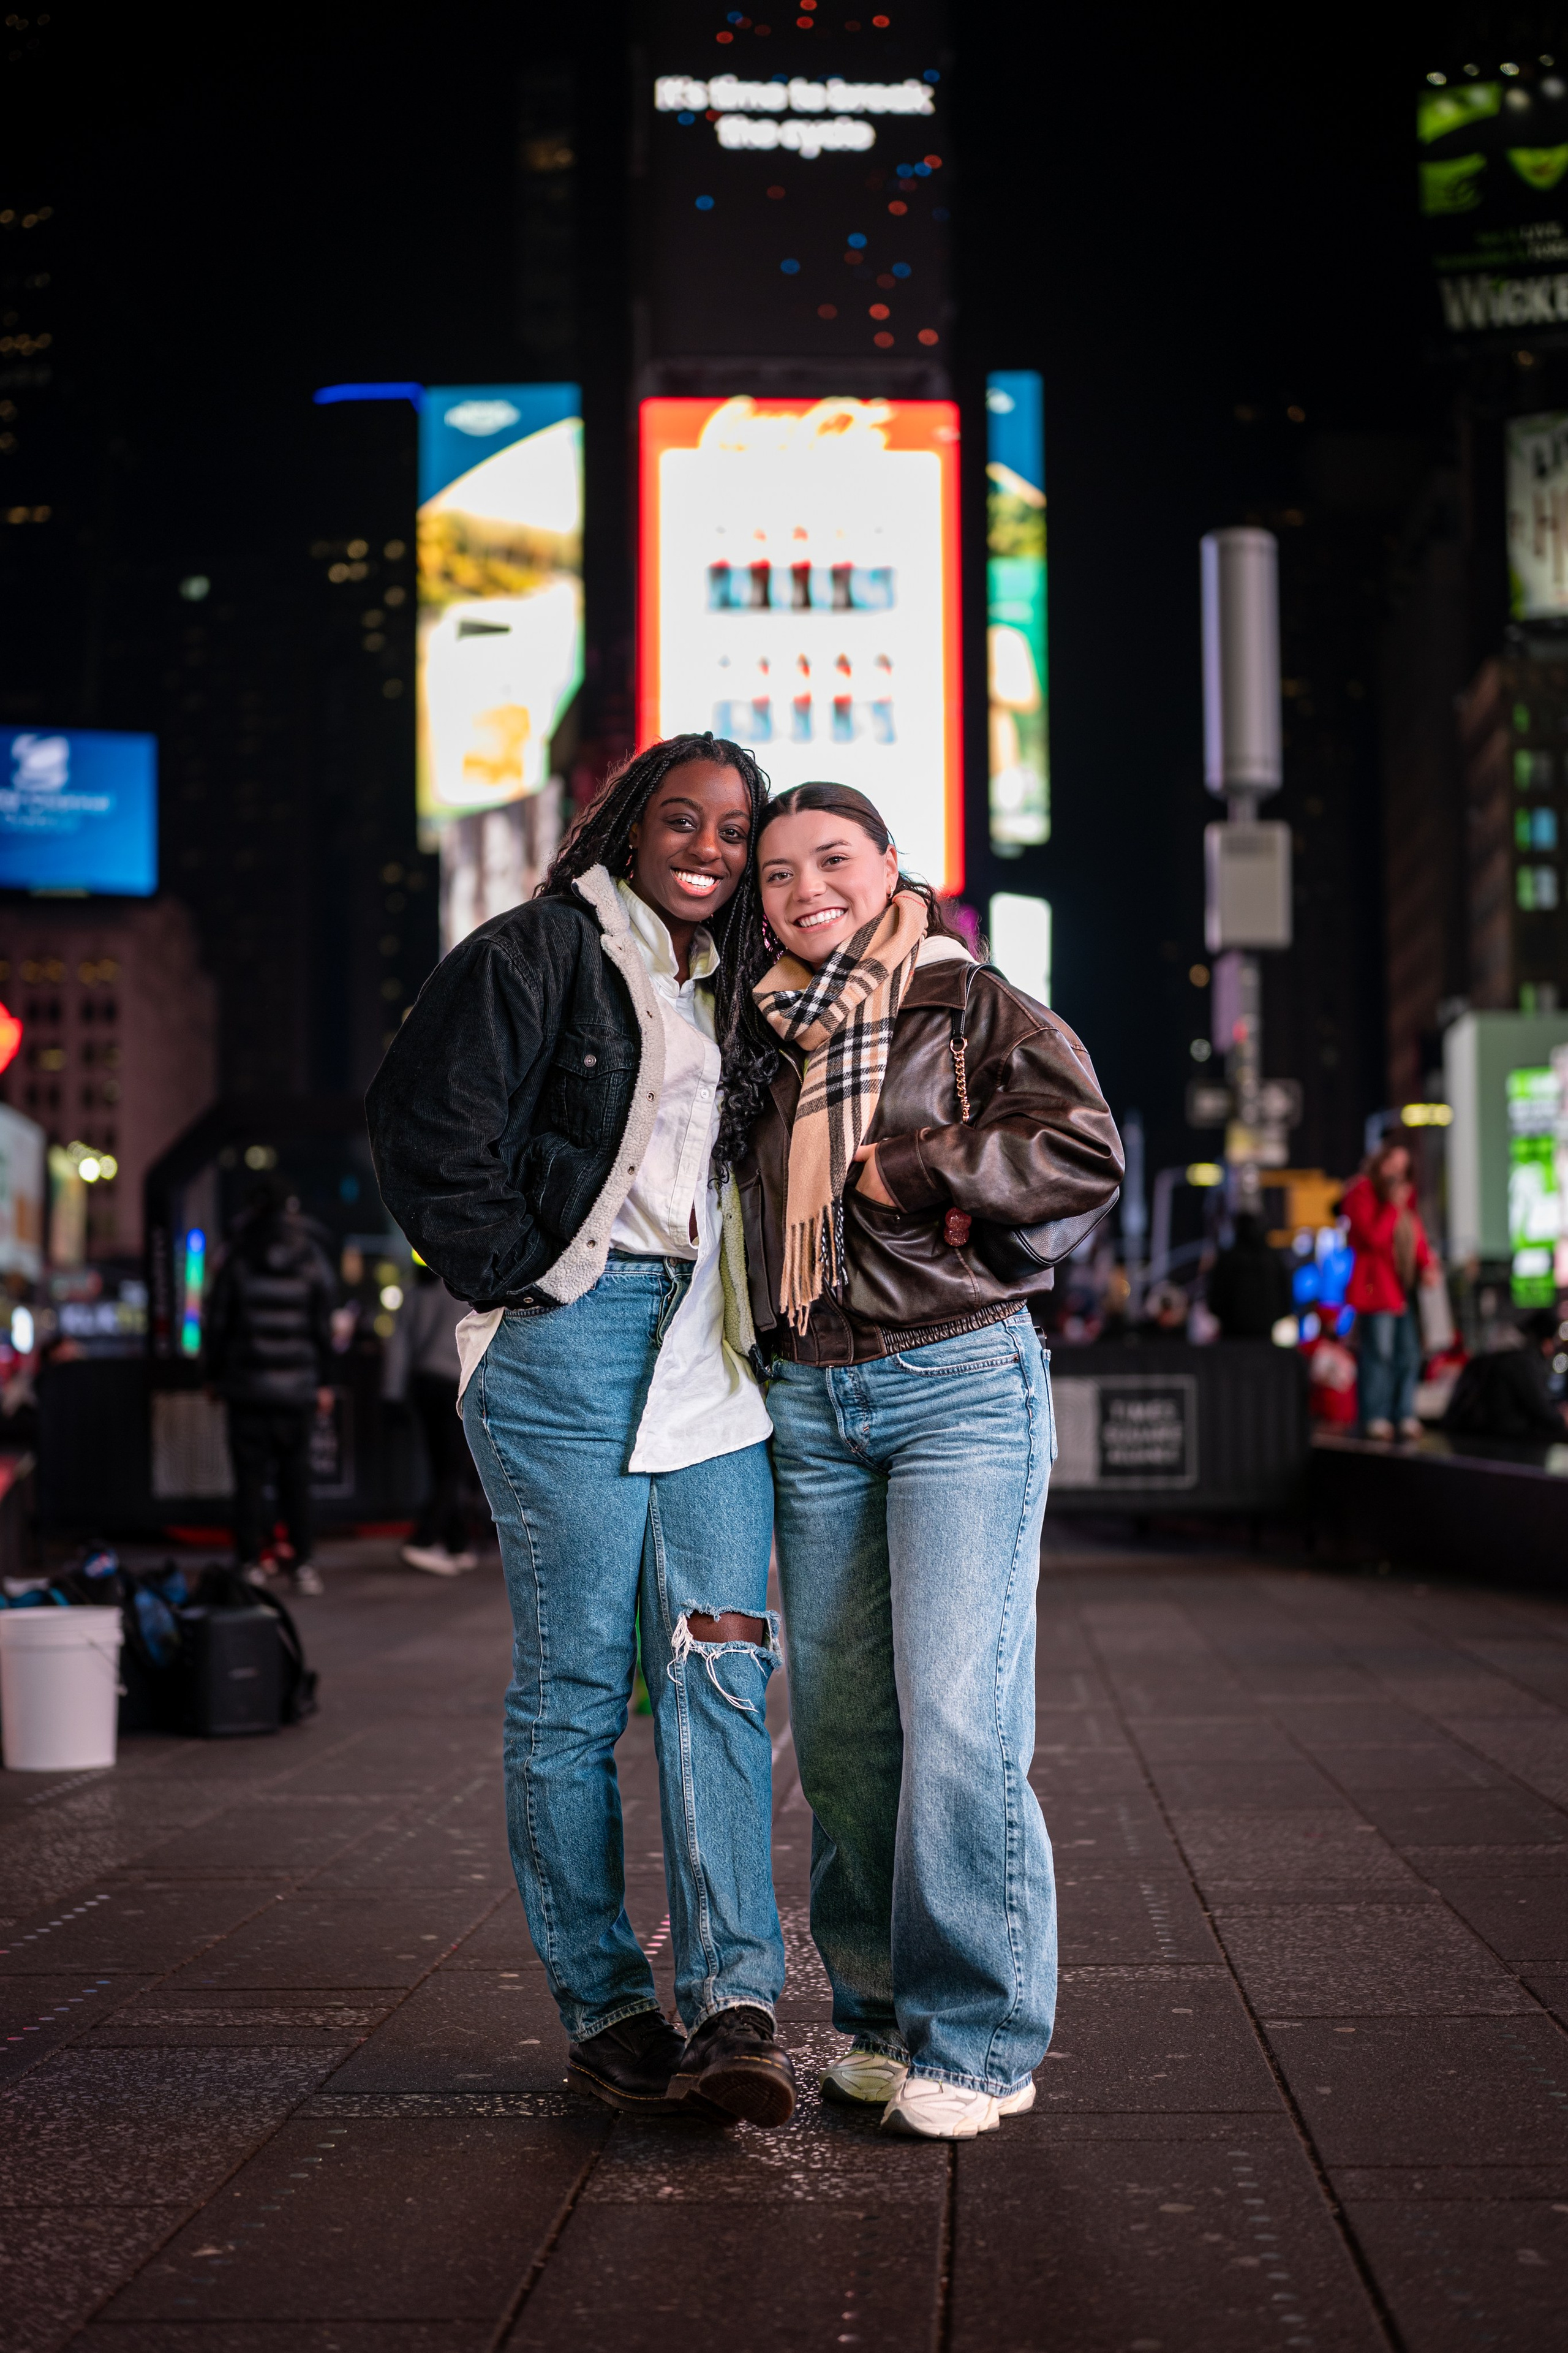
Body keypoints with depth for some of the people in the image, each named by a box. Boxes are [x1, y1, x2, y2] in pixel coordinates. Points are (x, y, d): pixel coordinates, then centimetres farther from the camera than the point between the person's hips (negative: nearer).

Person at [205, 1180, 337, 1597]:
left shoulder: (237, 1262, -2)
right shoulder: (311, 1259, 0)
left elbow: (218, 1323, 0)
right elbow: (323, 1326, 2)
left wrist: (214, 1375, 10)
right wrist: (324, 1383, 7)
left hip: (246, 1385, -1)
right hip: (296, 1386, 1)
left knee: (249, 1476, 3)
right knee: (295, 1475, 7)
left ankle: (251, 1563, 1)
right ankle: (303, 1563, 3)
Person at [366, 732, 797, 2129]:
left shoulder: (733, 990, 20)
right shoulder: (537, 953, -1)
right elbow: (427, 1122, -9)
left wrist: (753, 1311, 13)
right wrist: (512, 1277, -8)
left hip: (710, 1352, 6)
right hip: (573, 1339, -6)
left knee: (722, 1673, -5)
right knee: (575, 1686, -1)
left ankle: (733, 2006, -9)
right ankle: (604, 2009, 8)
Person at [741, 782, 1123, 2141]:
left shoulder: (972, 1003, 2)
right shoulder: (763, 1033, 17)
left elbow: (1088, 1155, -7)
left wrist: (903, 1174, -11)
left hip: (961, 1380, -5)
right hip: (809, 1402, 5)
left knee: (956, 1712, -11)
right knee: (840, 1722, 5)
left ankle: (978, 2037, -3)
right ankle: (882, 2013, 16)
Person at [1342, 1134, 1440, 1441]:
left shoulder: (1405, 1194, 21)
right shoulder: (1361, 1193, -4)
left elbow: (1416, 1236, 22)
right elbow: (1373, 1237, -16)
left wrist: (1427, 1265, 5)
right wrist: (1394, 1206, -15)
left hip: (1404, 1286, 8)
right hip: (1376, 1285, -8)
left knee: (1409, 1354, 5)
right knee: (1380, 1354, -10)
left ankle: (1404, 1416, 9)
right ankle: (1375, 1419, -7)